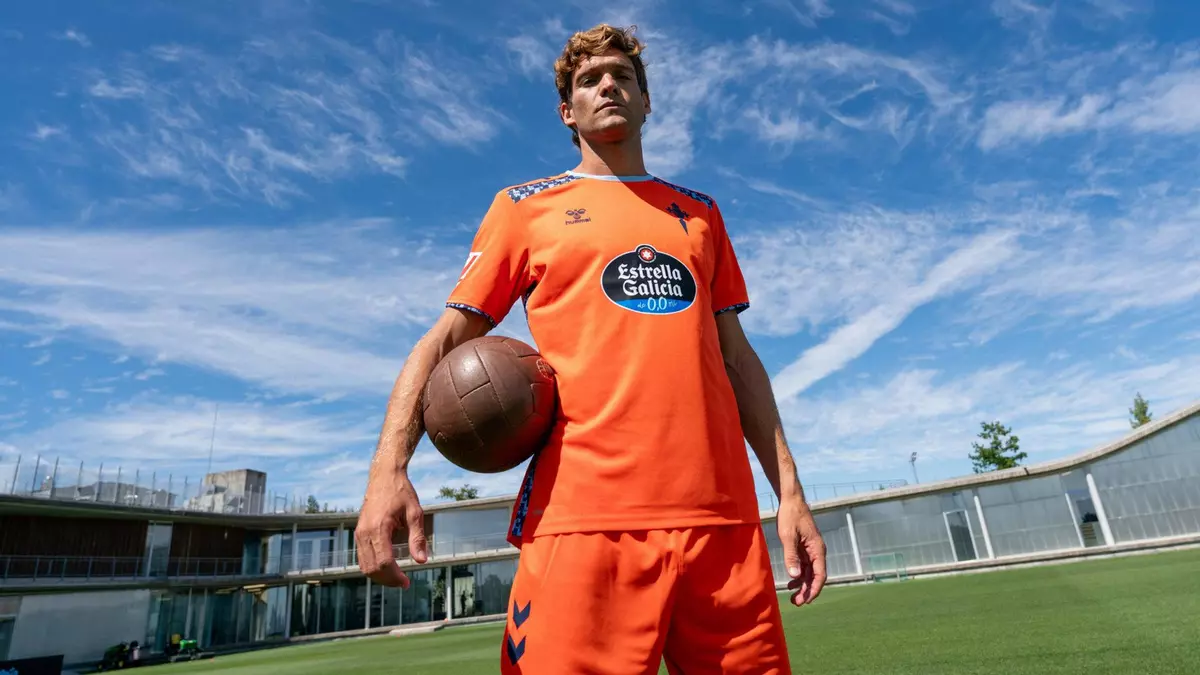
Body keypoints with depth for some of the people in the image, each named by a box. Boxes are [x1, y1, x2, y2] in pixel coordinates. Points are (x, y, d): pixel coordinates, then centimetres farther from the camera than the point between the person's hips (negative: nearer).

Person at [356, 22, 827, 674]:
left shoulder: (699, 211, 20)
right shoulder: (525, 205, 12)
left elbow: (735, 355, 18)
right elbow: (447, 337, 5)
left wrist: (789, 490, 11)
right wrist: (389, 467, -11)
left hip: (724, 519, 4)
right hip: (583, 516, -3)